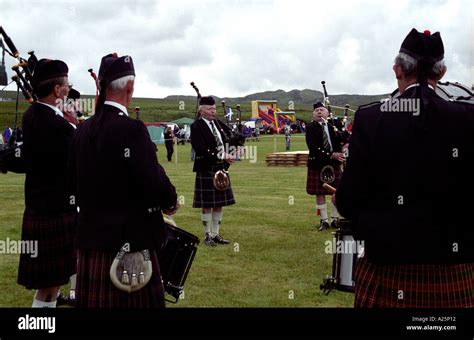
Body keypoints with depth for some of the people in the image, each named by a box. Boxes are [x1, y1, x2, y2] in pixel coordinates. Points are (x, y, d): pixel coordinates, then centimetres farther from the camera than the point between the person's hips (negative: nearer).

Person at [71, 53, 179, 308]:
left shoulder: (83, 130, 5)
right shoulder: (131, 128, -17)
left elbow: (77, 181, 11)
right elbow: (153, 178, -21)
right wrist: (170, 202, -1)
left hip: (90, 235, 7)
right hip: (129, 237, -7)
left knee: (95, 299, 16)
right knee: (133, 299, 5)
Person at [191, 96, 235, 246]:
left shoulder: (218, 123, 10)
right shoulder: (196, 126, -10)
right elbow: (202, 150, -19)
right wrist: (223, 157, -20)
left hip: (220, 169, 7)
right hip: (206, 170, -6)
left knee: (219, 204, 11)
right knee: (207, 205, 2)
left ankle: (216, 234, 21)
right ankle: (208, 235, 14)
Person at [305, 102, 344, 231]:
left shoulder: (334, 126, 7)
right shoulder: (310, 128, -4)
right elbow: (313, 147, -16)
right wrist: (331, 155, -22)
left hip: (334, 164, 3)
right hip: (318, 165, -3)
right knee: (320, 193, 3)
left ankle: (335, 219, 19)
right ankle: (324, 220, 14)